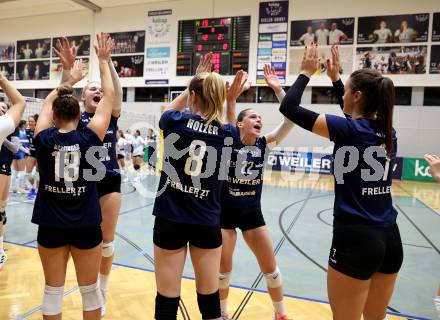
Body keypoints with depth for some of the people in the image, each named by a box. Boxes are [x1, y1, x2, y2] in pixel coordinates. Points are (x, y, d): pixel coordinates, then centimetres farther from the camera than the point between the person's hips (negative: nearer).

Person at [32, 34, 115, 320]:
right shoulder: (90, 138, -12)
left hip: (51, 226, 2)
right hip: (86, 226, -1)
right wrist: (104, 62, 9)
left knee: (53, 290, 15)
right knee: (90, 289, 14)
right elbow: (109, 97, -1)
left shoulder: (44, 139, -8)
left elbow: (49, 102, 12)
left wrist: (71, 80, 22)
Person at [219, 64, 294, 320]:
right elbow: (227, 121, -32)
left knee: (270, 268, 11)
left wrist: (279, 90, -24)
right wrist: (231, 99, -46)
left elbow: (291, 120, -15)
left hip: (253, 212, 3)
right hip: (225, 211, -3)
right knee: (223, 269, 8)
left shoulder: (265, 144, -4)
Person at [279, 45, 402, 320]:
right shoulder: (388, 133, 7)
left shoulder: (348, 130, -14)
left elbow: (289, 107, -12)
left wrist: (306, 73, 4)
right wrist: (335, 78, 29)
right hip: (390, 239, 7)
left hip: (356, 239, -7)